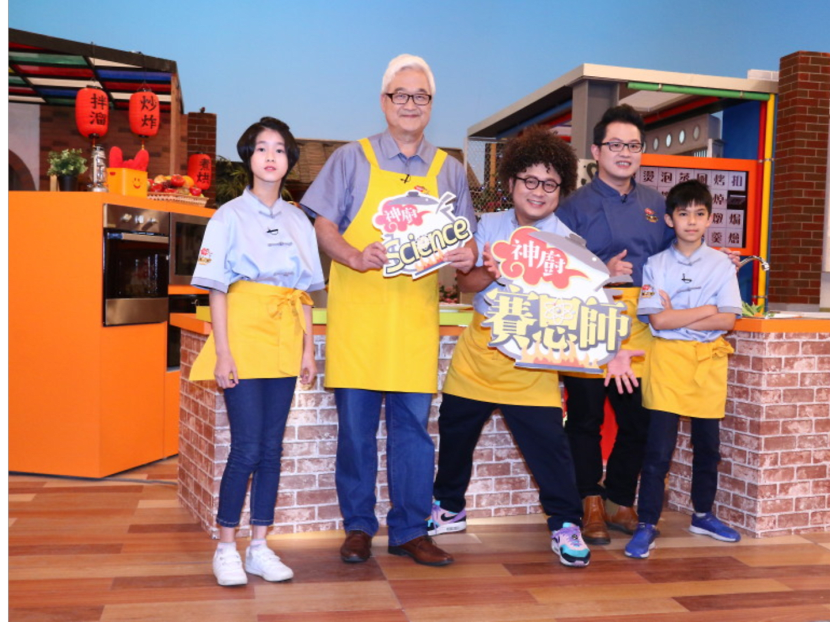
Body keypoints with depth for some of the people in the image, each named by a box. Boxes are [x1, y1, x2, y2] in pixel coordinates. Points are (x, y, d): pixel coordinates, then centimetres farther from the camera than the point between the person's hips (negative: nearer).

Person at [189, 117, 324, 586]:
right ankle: (227, 548, 9)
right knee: (247, 448, -6)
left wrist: (308, 349, 8)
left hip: (285, 341, 4)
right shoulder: (231, 215, 0)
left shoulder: (298, 221, 13)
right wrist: (222, 352, -12)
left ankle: (259, 547, 15)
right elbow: (217, 288, -4)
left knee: (272, 447, 6)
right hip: (244, 333, -4)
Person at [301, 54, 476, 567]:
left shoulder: (449, 170, 15)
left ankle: (410, 530, 16)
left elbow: (465, 238, 15)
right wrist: (356, 257, -16)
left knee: (414, 424, 4)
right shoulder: (351, 159, 8)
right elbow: (323, 224, 3)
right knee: (356, 425, 3)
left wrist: (467, 255, -8)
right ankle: (358, 526, 18)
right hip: (357, 312, -1)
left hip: (417, 314, 2)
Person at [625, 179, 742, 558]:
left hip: (709, 360, 3)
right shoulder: (656, 264, 0)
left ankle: (703, 515, 31)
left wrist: (677, 317, -9)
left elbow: (727, 320, -5)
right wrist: (706, 310, -7)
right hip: (668, 358, -2)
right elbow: (657, 320, -10)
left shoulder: (721, 264, 4)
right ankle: (647, 525, 4)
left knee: (708, 445, 13)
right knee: (659, 448, -5)